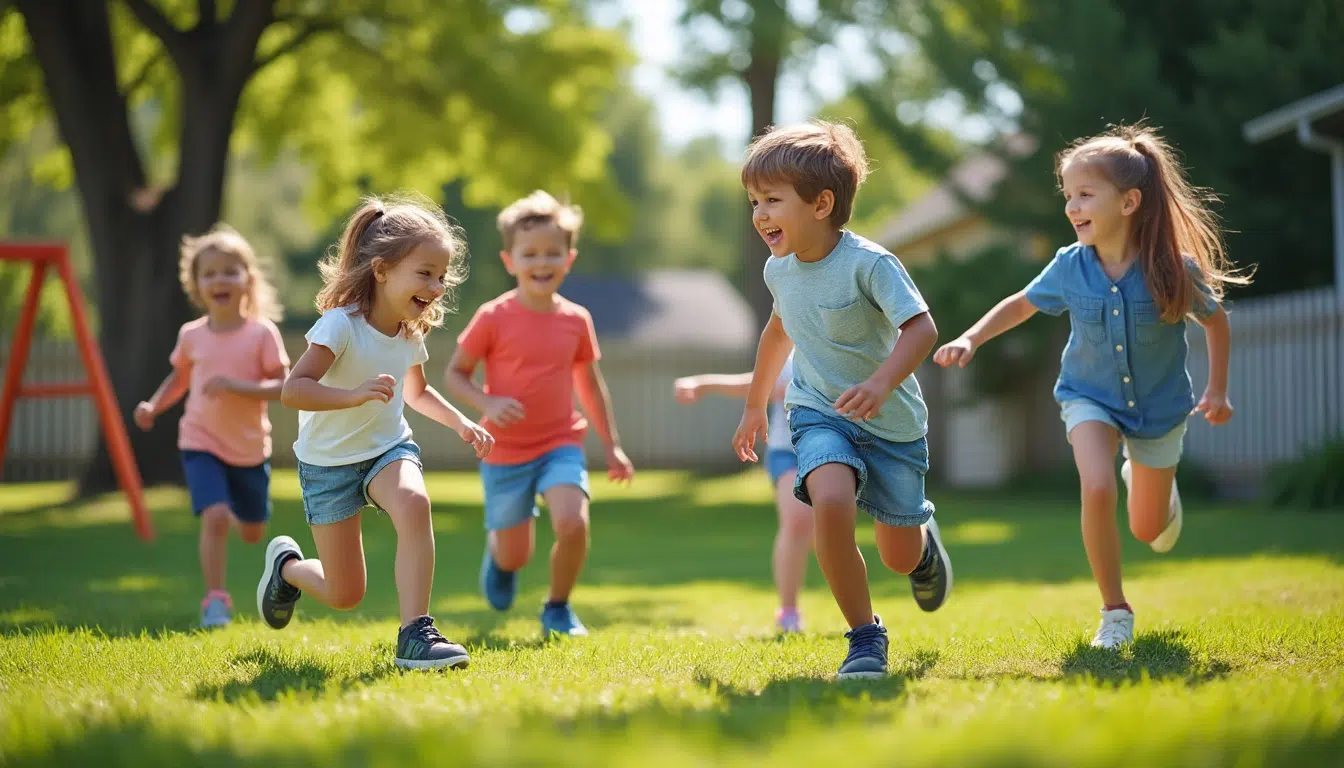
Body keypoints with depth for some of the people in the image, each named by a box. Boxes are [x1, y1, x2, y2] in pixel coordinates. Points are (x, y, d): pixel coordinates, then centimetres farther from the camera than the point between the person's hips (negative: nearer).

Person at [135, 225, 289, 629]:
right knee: (214, 516, -23)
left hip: (250, 448, 0)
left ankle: (231, 514, 54)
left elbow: (283, 387, -14)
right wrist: (154, 405, -4)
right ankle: (215, 599, -11)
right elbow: (179, 377, 14)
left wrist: (237, 386, -27)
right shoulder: (191, 336, -3)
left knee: (252, 531, 17)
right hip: (201, 444, 0)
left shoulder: (262, 333, -12)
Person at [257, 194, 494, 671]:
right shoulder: (341, 324, -24)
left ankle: (415, 633, -30)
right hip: (329, 462, -4)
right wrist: (355, 394, -47)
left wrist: (461, 423, 6)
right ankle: (286, 565, 37)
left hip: (389, 448, 4)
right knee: (344, 596, 2)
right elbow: (293, 390, -34)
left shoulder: (411, 332, -1)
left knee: (413, 503, -34)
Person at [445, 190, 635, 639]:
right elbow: (454, 374, -4)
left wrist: (613, 445, 14)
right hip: (505, 452, -1)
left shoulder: (576, 320, -1)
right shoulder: (493, 319, -11)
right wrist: (488, 404, -23)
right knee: (515, 556, 6)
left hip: (561, 445, 2)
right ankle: (497, 552, 47)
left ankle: (558, 609, 2)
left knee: (573, 523, -24)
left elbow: (590, 385, 12)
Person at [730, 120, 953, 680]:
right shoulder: (779, 269, -3)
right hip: (819, 414, 3)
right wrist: (754, 405, 26)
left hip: (891, 422, -3)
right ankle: (865, 637, -16)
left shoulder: (870, 264, -22)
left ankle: (924, 536, 48)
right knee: (831, 503, -29)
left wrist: (881, 384, -47)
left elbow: (921, 327, -30)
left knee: (900, 558, 8)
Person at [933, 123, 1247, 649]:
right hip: (1090, 396, 0)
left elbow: (1215, 321, -3)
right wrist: (970, 339, -8)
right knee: (1097, 490, -27)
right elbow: (1021, 305, 3)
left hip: (1159, 405, 0)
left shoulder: (1175, 269, -23)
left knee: (1148, 531, 10)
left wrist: (1217, 391, -1)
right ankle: (1114, 611, -9)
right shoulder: (1069, 268, -17)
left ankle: (1151, 481, 49)